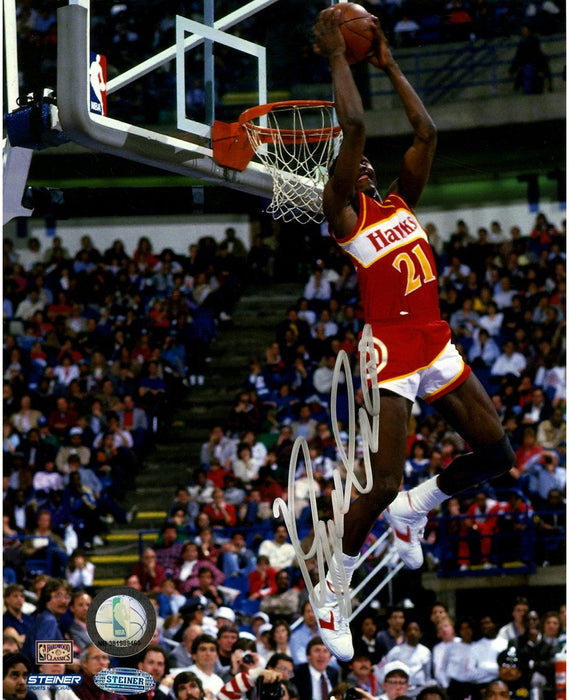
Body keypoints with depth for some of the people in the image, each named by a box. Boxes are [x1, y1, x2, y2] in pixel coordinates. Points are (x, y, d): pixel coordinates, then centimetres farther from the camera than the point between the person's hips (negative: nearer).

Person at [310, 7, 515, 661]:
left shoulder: (399, 202, 17)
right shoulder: (343, 215, -3)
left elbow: (426, 133, 16)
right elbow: (353, 127, -11)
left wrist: (389, 66, 18)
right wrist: (336, 58, -4)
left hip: (436, 345, 7)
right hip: (391, 350, -7)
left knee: (495, 452, 4)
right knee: (384, 485, -12)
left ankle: (413, 510, 28)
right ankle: (331, 597, 3)